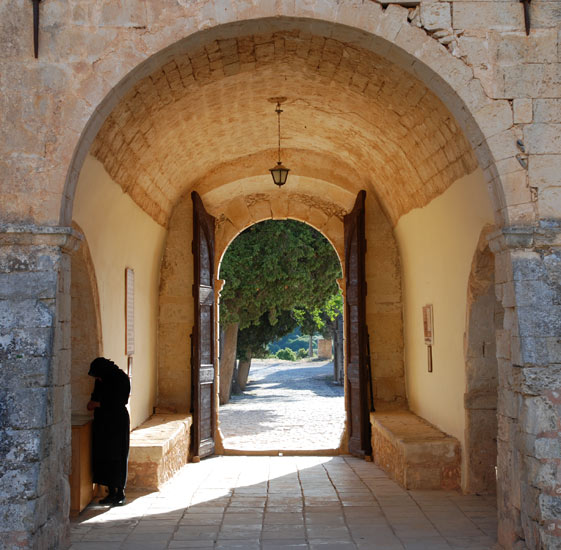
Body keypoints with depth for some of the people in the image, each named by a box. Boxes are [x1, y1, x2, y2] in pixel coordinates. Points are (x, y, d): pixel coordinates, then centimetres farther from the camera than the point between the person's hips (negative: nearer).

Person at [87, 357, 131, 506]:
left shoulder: (121, 379, -13)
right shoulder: (100, 381, 6)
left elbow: (120, 402, -16)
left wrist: (99, 404, -15)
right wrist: (93, 403, -3)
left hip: (118, 423, -6)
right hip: (102, 423, 6)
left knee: (117, 458, -3)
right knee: (103, 457, 6)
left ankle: (120, 493, 6)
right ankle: (112, 492, 15)